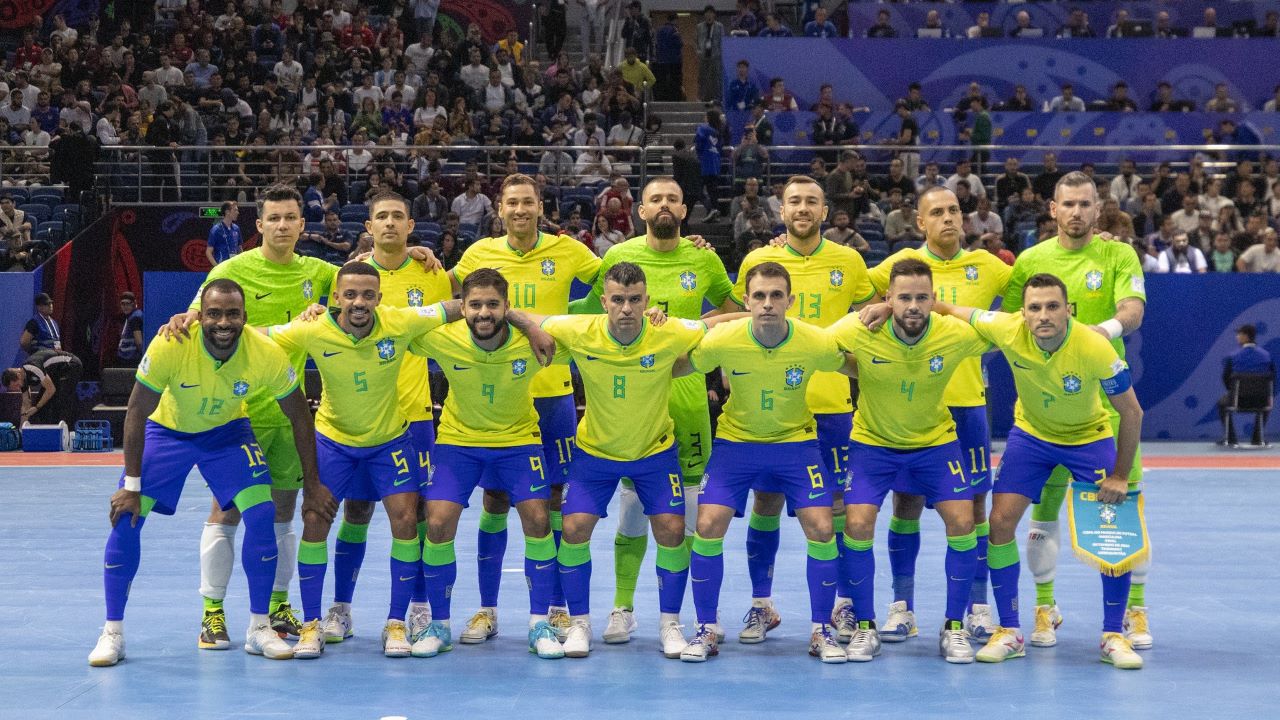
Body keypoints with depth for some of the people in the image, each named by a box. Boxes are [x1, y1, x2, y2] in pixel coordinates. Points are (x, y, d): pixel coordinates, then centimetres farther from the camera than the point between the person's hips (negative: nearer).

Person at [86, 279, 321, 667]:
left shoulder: (267, 355, -28)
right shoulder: (170, 346, -33)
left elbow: (300, 417, -12)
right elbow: (136, 412, -19)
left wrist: (312, 488, -9)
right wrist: (131, 485, -18)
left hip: (227, 431, 1)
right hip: (166, 429, -1)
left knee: (262, 515, -15)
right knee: (126, 518, -12)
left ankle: (259, 629, 0)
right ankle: (112, 633, 2)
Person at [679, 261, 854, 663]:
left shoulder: (817, 344, -20)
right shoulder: (723, 340, -21)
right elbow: (672, 369, -9)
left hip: (795, 441, 0)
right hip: (736, 441, 0)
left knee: (821, 529, -10)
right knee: (708, 527, -11)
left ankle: (821, 631, 9)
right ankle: (707, 630, 6)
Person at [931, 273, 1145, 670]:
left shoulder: (1095, 348, -33)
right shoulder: (1007, 329, -28)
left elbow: (1132, 412, -19)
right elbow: (947, 311, -13)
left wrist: (1120, 476, -16)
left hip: (1089, 437, -2)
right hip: (1031, 433, 2)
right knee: (1000, 521, -9)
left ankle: (1113, 636, 5)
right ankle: (1009, 632, 4)